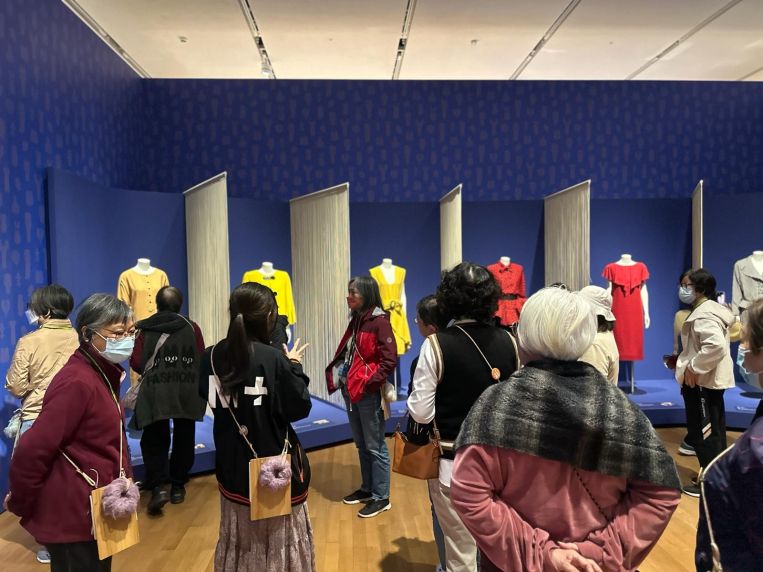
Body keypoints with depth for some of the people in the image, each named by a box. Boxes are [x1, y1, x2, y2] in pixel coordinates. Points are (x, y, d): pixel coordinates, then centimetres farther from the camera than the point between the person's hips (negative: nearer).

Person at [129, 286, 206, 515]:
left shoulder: (146, 329, 4)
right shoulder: (192, 327, 4)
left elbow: (136, 363, 0)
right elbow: (202, 360, 3)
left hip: (155, 392, -1)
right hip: (188, 390, 1)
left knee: (154, 440, 9)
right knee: (184, 438, 14)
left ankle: (159, 486, -7)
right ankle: (177, 486, 22)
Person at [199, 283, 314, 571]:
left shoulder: (212, 356, -6)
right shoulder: (274, 358, -21)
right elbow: (300, 408, -14)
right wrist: (294, 366, -4)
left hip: (232, 465, 5)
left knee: (237, 538, 22)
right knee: (277, 539, 13)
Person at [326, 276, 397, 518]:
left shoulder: (379, 321, -14)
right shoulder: (356, 320, 11)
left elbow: (390, 359, -18)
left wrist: (369, 382, -20)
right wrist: (335, 373, 2)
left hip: (368, 392, -8)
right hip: (350, 391, 8)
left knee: (375, 446, 3)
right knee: (361, 444, 19)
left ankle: (381, 497, 15)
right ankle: (367, 489, 33)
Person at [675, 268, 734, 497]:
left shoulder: (703, 314, -20)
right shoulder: (710, 309, 14)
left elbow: (716, 345, -35)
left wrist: (694, 368, -25)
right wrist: (683, 360, 17)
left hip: (701, 381, -11)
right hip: (712, 379, 11)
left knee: (702, 432, -2)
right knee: (713, 431, 17)